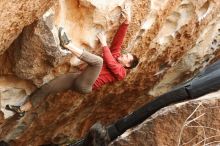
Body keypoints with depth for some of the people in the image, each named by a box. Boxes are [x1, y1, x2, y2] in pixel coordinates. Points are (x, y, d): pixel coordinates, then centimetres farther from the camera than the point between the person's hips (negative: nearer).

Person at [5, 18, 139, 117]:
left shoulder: (121, 72, 3)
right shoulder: (116, 55, 23)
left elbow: (109, 63, -15)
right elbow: (118, 39, 15)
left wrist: (104, 44, -10)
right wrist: (125, 23, 5)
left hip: (85, 85, -8)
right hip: (78, 78, 8)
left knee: (98, 60, -31)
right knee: (48, 87, 3)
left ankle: (67, 44, -38)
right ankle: (23, 109, 11)